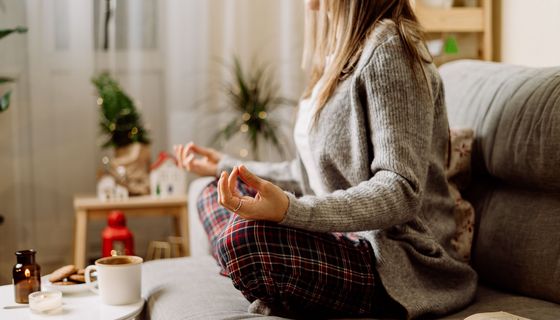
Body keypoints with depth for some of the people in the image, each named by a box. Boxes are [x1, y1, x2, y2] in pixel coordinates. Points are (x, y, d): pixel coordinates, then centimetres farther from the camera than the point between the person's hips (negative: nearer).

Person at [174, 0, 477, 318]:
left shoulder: (387, 45, -14)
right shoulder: (341, 52, 13)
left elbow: (401, 191, -22)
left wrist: (291, 210, -35)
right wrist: (226, 166, 28)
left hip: (396, 263, -10)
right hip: (348, 239, 10)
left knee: (245, 237, -32)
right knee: (214, 196, 13)